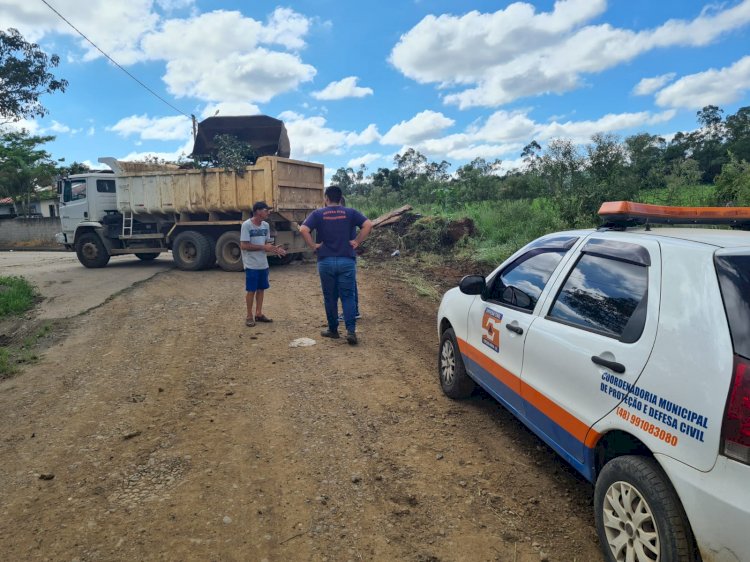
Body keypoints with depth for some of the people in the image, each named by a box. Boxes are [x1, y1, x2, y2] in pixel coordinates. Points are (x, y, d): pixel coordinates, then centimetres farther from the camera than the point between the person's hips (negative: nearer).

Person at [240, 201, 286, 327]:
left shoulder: (266, 225, 6)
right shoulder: (246, 225, -15)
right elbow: (244, 246, -19)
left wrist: (274, 248, -8)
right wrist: (264, 247, -22)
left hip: (263, 264, 7)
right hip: (251, 265, -7)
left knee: (261, 289, 13)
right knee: (251, 290, 2)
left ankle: (258, 314, 25)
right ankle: (249, 316, 13)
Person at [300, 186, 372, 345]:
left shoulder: (318, 214, 1)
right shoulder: (350, 212, 3)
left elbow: (303, 230, -13)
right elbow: (368, 225, -8)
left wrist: (313, 246, -3)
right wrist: (357, 242, -2)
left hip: (326, 261, 0)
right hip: (347, 261, 0)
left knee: (330, 298, 11)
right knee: (347, 296, 4)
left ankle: (333, 330, 21)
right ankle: (351, 330, -8)